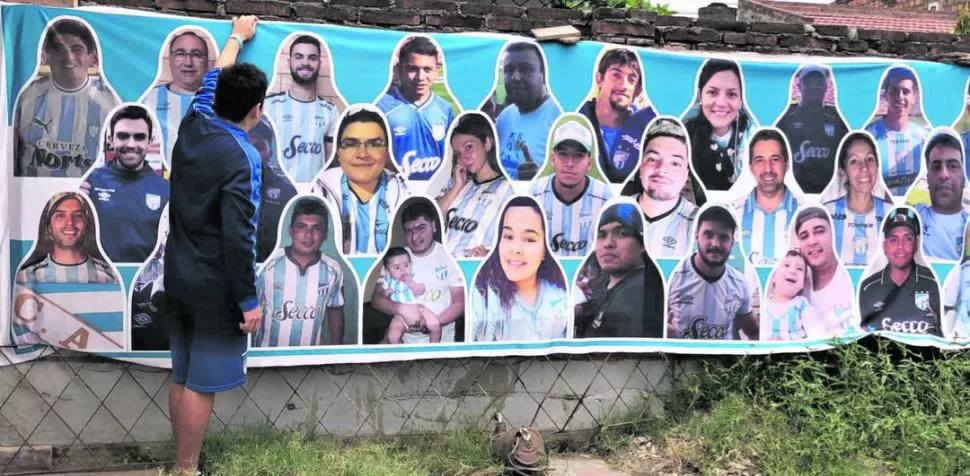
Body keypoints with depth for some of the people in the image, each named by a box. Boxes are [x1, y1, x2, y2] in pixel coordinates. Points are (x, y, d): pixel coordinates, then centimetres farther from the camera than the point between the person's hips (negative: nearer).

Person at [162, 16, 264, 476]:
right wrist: (249, 300, -15)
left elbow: (214, 77, 21)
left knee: (181, 376, 16)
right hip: (215, 289, -8)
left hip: (178, 279, 8)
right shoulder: (242, 158, -21)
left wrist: (237, 37, 37)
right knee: (201, 384, 2)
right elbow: (238, 238, -23)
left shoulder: (193, 126, 1)